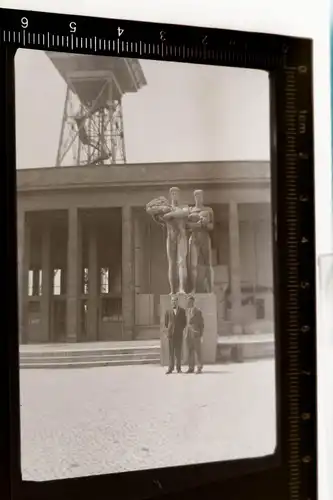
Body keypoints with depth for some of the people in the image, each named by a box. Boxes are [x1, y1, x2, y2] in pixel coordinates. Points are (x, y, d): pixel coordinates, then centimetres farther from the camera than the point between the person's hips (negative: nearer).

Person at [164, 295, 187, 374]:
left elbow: (184, 322, 10)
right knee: (171, 351, -1)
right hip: (170, 334, 0)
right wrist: (170, 329, 8)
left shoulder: (182, 310, 7)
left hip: (179, 334, 0)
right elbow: (166, 322, 14)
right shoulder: (168, 311, 8)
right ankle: (171, 368, 1)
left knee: (178, 351, 0)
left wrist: (181, 329, 4)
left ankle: (179, 368, 6)